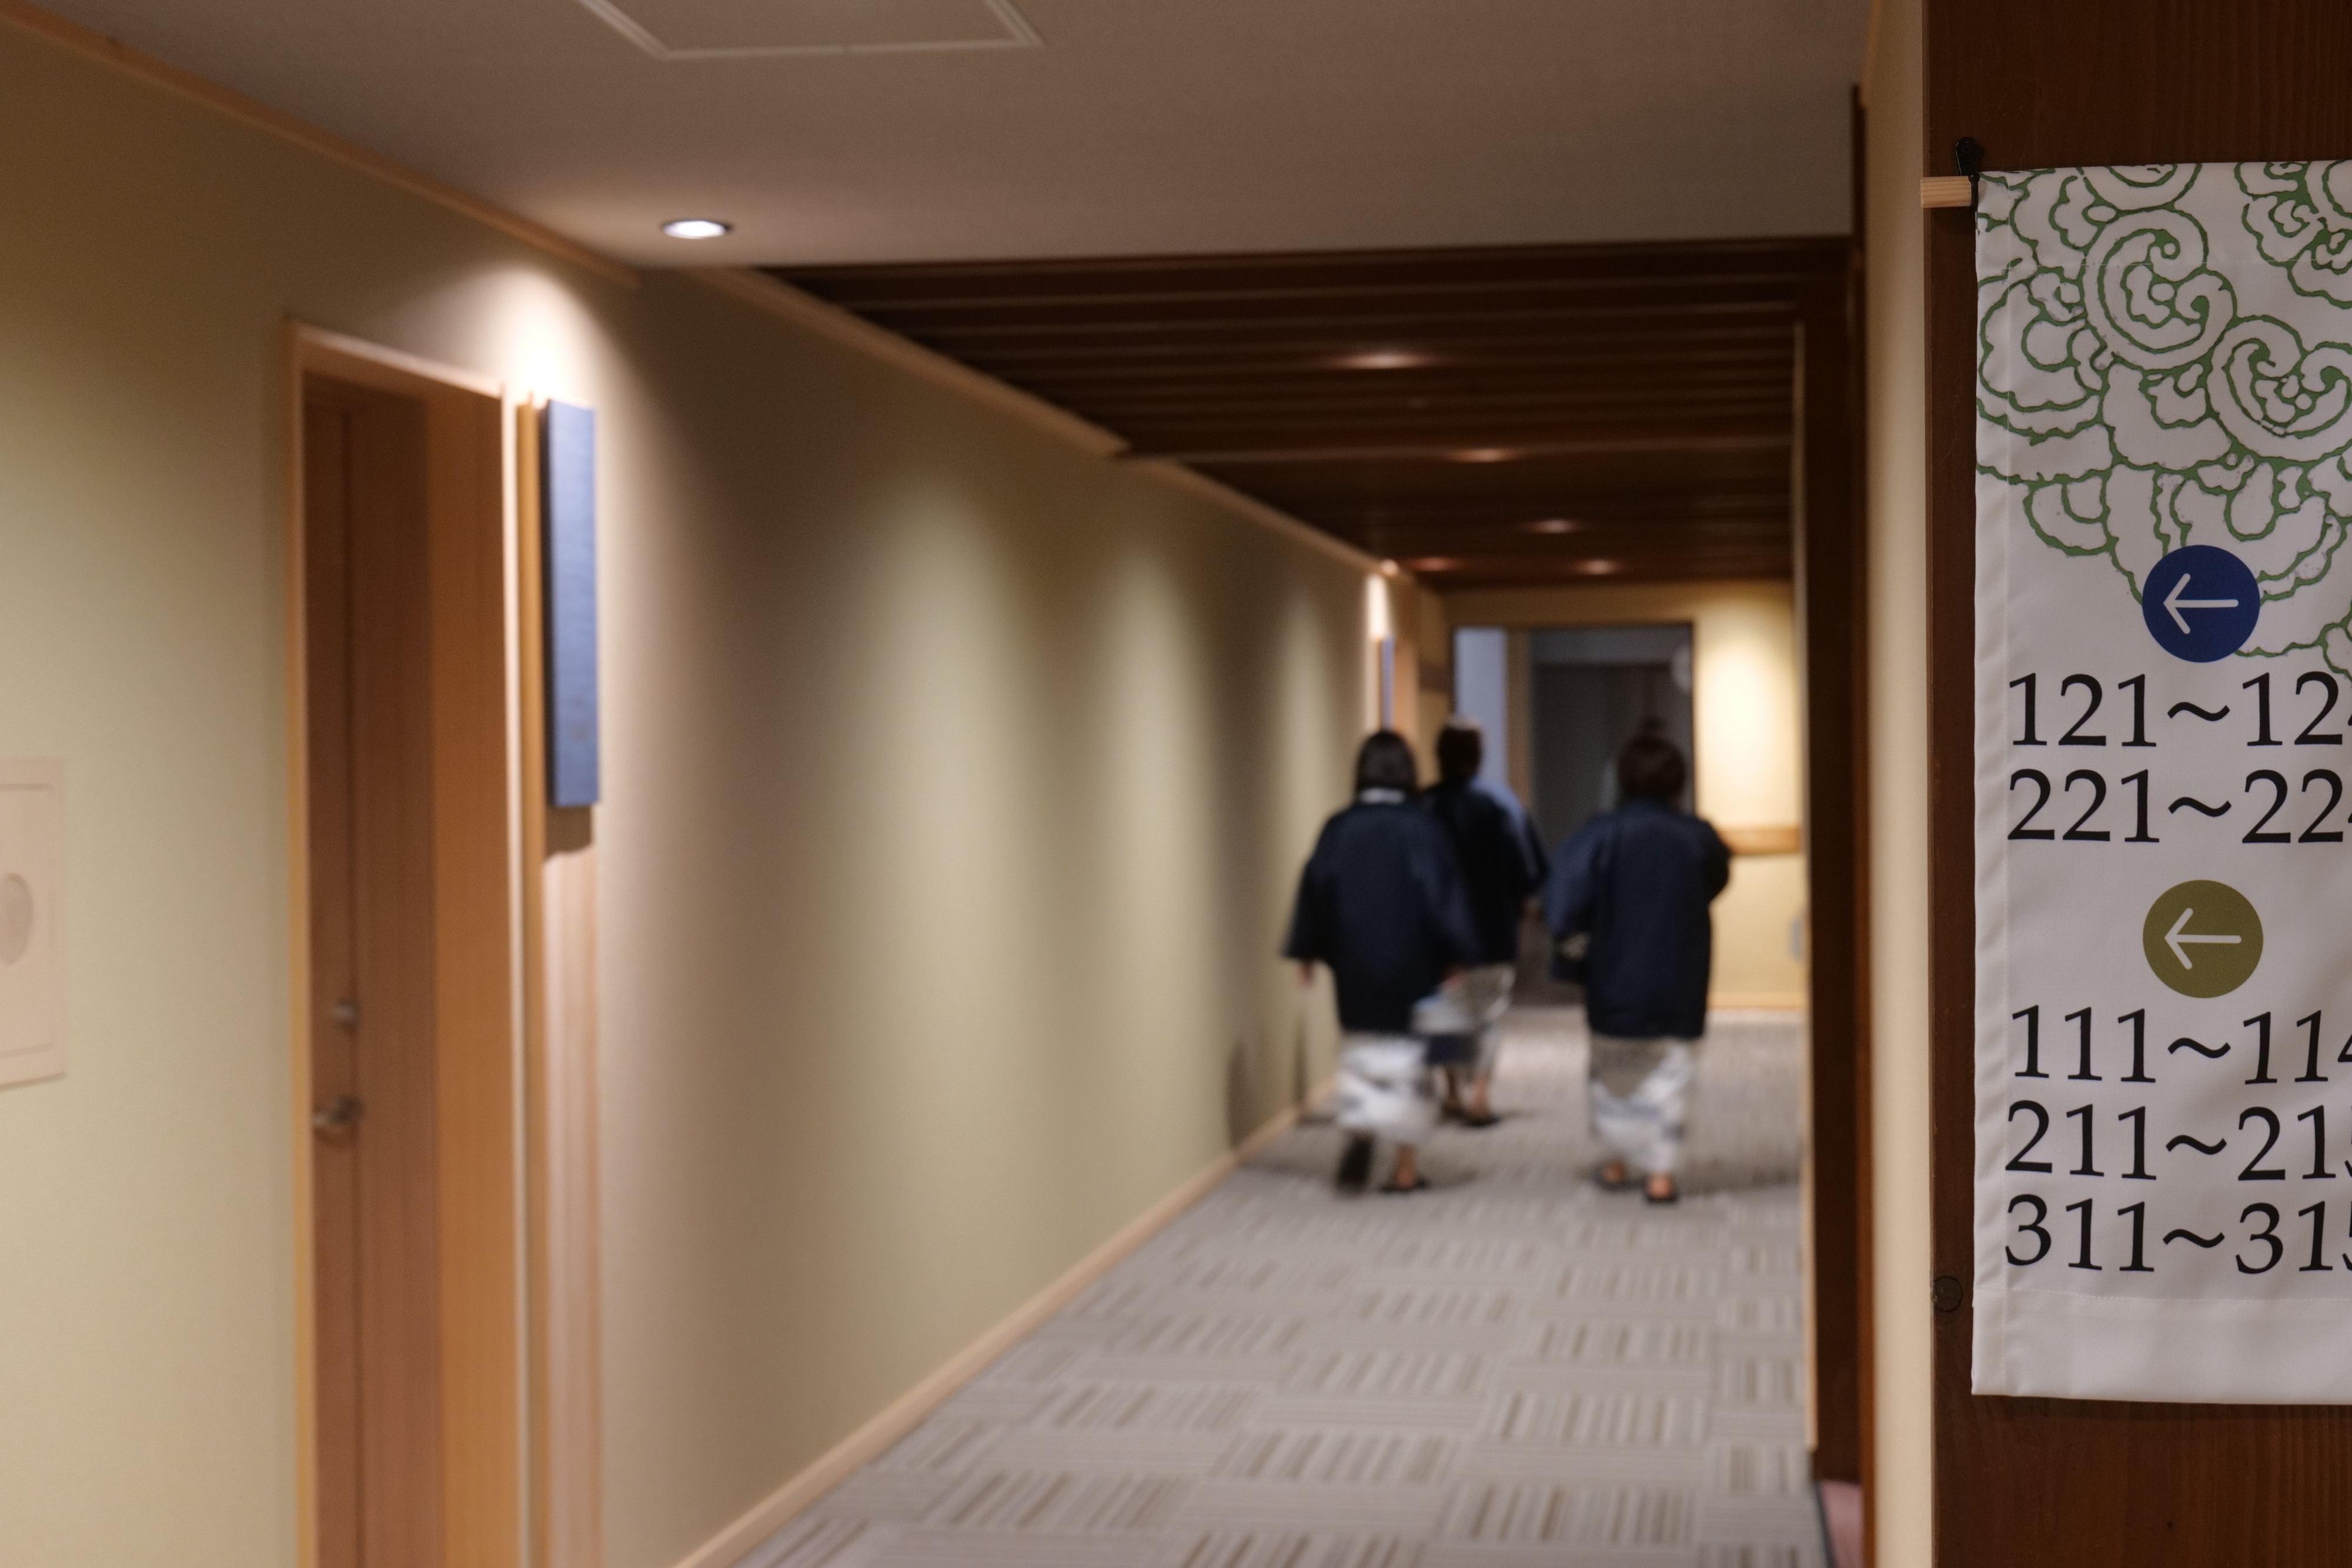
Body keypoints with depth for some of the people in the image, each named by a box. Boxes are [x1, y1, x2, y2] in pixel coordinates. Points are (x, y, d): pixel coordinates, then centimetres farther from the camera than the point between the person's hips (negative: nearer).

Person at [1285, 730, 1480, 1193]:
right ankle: (1406, 1168, 9)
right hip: (1412, 964, -2)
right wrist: (1455, 955, -6)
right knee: (1408, 1059, 8)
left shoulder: (1338, 829, -2)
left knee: (1361, 1051, 17)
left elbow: (1313, 891, 1)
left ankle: (1359, 1130, -8)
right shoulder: (1422, 828, -9)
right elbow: (1444, 893, -11)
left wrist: (1307, 953, 9)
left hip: (1354, 965, 2)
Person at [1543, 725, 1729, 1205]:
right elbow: (1716, 883, 13)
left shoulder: (1603, 835, -13)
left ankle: (1618, 1161, 25)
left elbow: (1563, 895, -18)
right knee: (1669, 1074, 6)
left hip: (1615, 976, 0)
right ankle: (1661, 1172, 1)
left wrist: (1573, 938, -1)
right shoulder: (1698, 837, -6)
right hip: (1678, 982, 0)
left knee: (1614, 1073, 17)